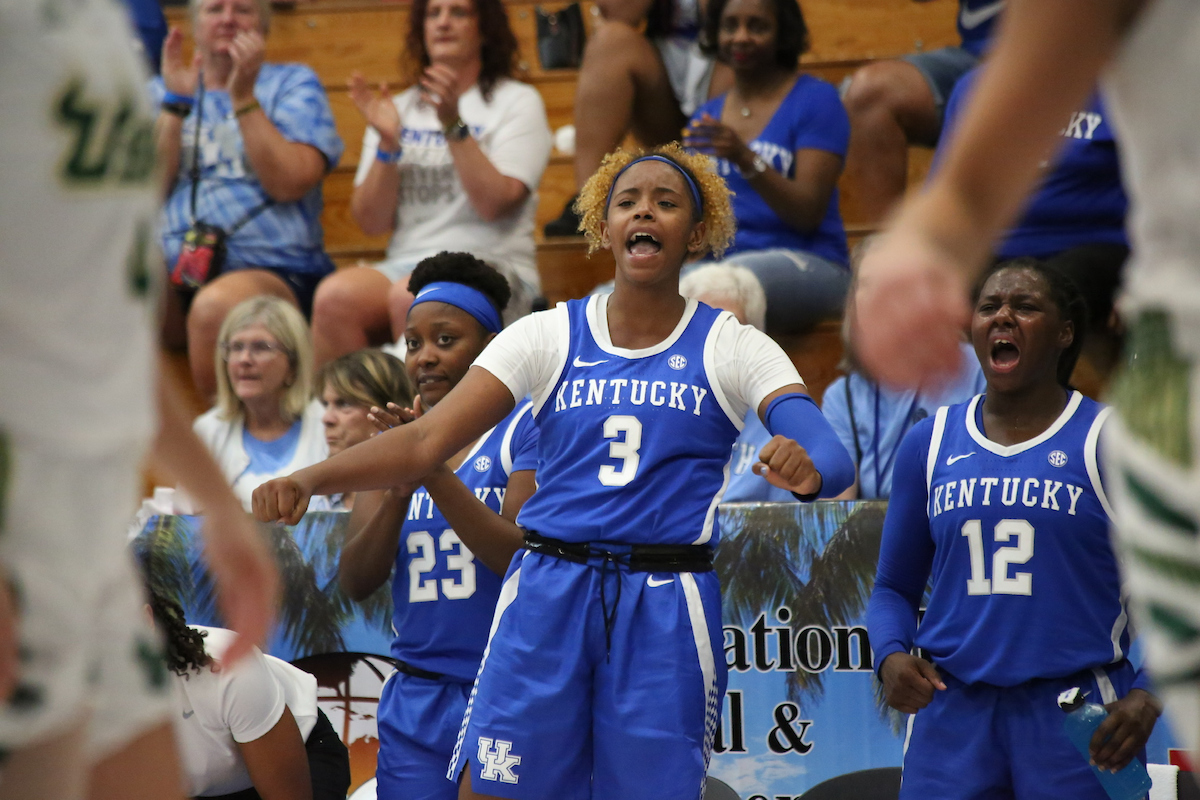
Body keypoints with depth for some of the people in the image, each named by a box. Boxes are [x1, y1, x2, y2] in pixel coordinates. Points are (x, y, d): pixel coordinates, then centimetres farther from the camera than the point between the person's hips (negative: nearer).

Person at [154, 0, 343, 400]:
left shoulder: (294, 84, 12)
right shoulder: (161, 91, 21)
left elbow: (289, 183, -6)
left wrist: (243, 96, -8)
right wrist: (176, 102, -3)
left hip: (275, 270, -3)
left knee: (217, 305, -39)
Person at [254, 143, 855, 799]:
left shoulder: (732, 347, 2)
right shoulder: (547, 337, 6)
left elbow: (831, 457, -12)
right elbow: (426, 439, -2)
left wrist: (807, 469, -38)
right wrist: (309, 479, -19)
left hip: (664, 615, -1)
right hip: (548, 598, 1)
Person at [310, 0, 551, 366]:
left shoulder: (517, 102, 8)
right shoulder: (401, 109, 19)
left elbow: (494, 204, -8)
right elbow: (371, 221, 10)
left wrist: (453, 124, -15)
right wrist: (387, 142, -4)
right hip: (405, 263, 4)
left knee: (410, 297, -37)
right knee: (335, 295, -31)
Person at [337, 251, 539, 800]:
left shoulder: (526, 427, -3)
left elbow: (518, 559, -15)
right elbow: (356, 581, 4)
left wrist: (433, 472, -22)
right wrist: (399, 488, -12)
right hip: (416, 702, 4)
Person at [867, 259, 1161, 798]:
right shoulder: (929, 444, 11)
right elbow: (894, 587, 17)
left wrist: (1147, 696, -16)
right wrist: (890, 657, -4)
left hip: (1076, 721, -3)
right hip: (953, 713, 3)